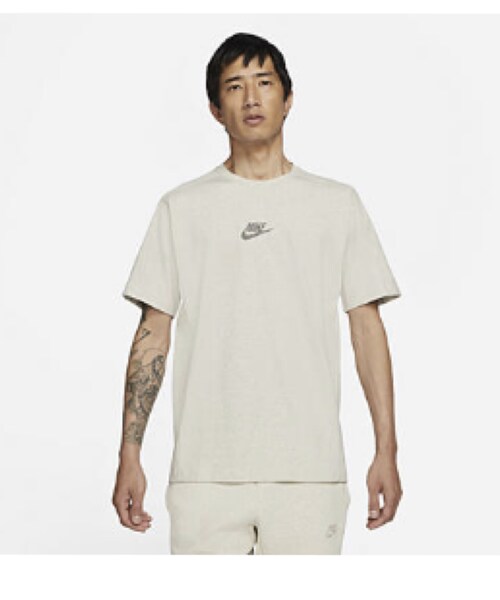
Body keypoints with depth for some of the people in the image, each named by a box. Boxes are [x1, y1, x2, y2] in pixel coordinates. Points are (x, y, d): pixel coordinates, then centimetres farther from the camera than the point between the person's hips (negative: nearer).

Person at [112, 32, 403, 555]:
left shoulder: (337, 204, 10)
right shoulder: (181, 207, 9)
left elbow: (367, 326, 8)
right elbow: (153, 334, 8)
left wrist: (386, 450, 1)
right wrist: (129, 456, 2)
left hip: (309, 470, 0)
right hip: (205, 470, 0)